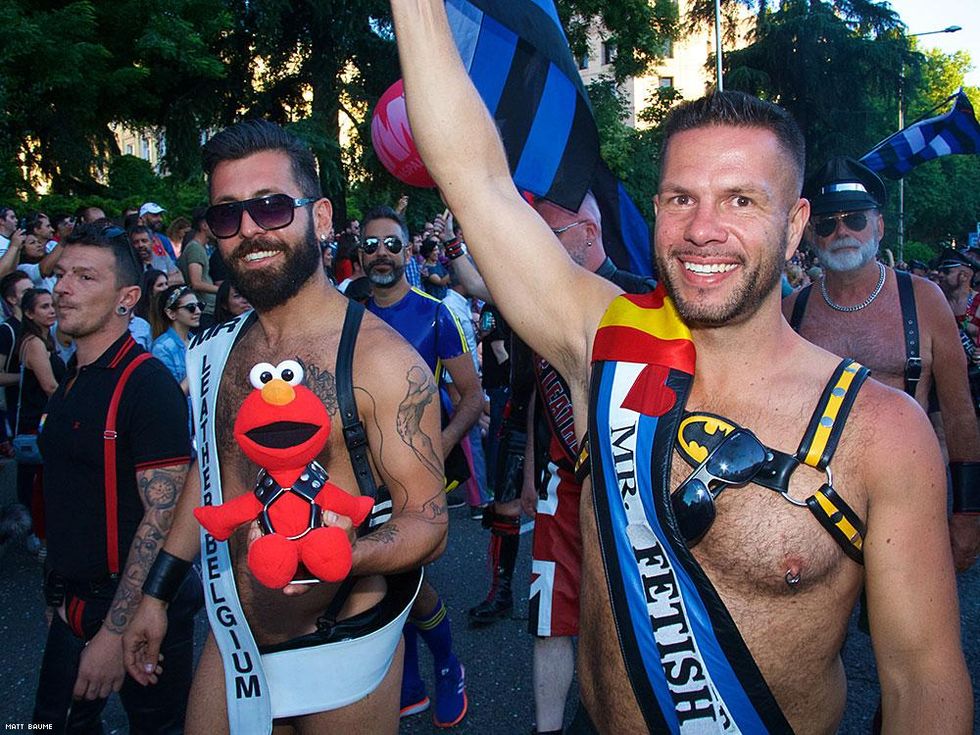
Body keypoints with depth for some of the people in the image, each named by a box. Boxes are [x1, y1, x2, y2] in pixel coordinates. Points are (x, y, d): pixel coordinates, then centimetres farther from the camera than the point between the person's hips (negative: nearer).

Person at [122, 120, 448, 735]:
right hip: (231, 647, 5)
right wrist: (156, 594, 17)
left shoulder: (383, 359, -18)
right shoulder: (217, 351, 1)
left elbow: (427, 523, -17)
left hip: (340, 659, -5)